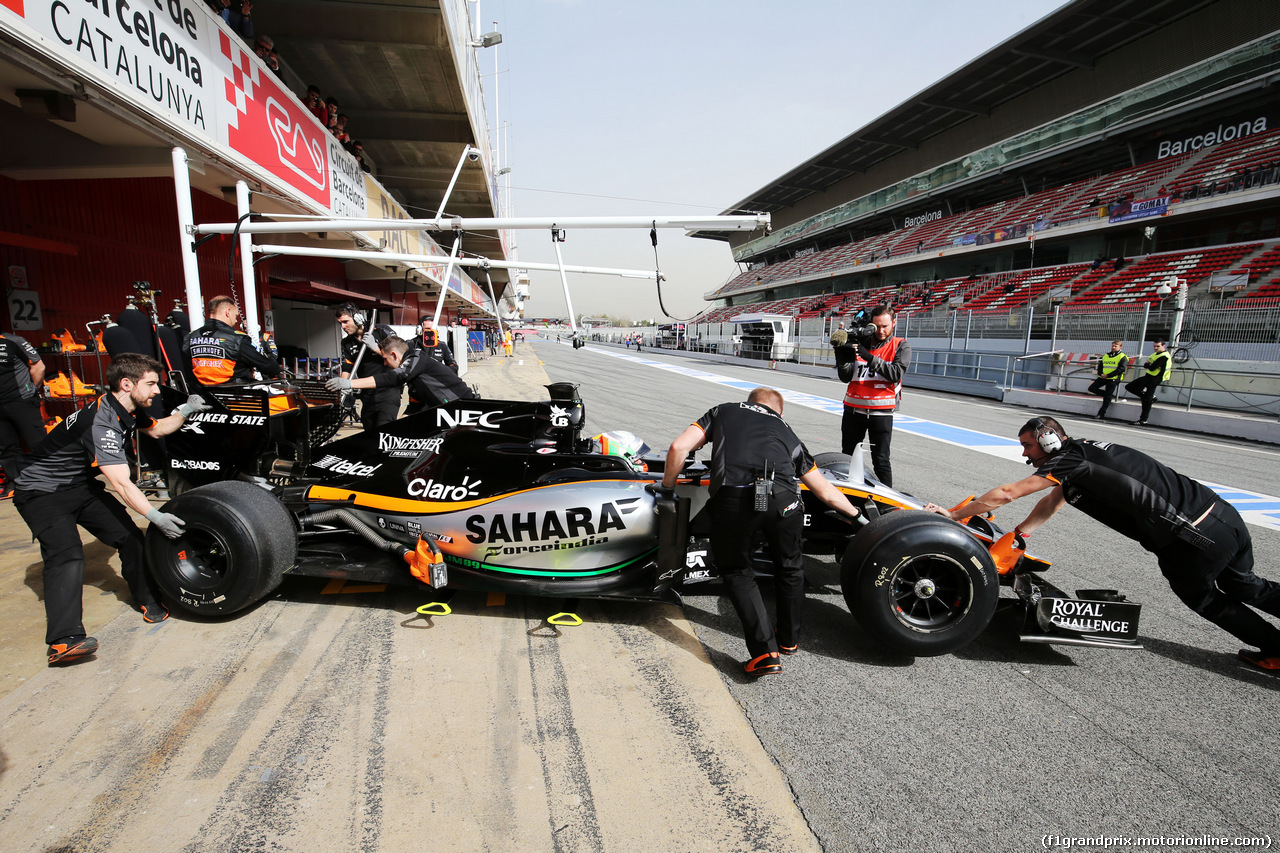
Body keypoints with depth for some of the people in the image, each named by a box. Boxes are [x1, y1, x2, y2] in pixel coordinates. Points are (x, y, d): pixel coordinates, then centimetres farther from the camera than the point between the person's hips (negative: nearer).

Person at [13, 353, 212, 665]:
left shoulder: (129, 410, -2)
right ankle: (64, 640, -34)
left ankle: (149, 602, 14)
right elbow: (121, 484, -34)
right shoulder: (101, 422, -30)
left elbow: (156, 429, 22)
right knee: (66, 555, -25)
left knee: (130, 536, 0)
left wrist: (187, 410, 5)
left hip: (82, 486, 9)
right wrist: (155, 516, -38)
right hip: (43, 492, -9)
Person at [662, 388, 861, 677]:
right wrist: (856, 513, 58)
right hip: (784, 500, 2)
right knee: (790, 567, 30)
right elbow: (825, 492, 40)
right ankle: (789, 639, 45)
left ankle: (765, 653, 13)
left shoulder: (723, 411, 29)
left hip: (733, 499, -2)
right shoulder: (787, 433, 33)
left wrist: (668, 487, 31)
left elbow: (678, 448, 14)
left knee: (737, 572, 21)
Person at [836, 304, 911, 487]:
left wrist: (870, 357, -25)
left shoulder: (901, 346, 1)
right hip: (854, 408, 3)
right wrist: (842, 359, -15)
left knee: (881, 460, -4)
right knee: (847, 457, 12)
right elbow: (846, 377, 4)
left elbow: (896, 373, -16)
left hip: (881, 411, -3)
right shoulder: (859, 343, 7)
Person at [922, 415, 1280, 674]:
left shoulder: (1069, 458, -13)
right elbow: (1050, 505, 25)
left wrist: (953, 515, -5)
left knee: (1198, 596, 19)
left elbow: (1004, 495, -14)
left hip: (1193, 539, -8)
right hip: (1223, 515, 9)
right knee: (1243, 587, 28)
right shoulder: (1080, 455, 14)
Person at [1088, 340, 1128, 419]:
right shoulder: (1106, 356, 14)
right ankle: (1109, 394, 14)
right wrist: (1100, 374, -6)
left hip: (1113, 379, -6)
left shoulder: (1122, 357, -4)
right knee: (1092, 389, -4)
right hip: (1103, 377, 6)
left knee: (1107, 397, -2)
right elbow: (1100, 366, 16)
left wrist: (1108, 375, -18)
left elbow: (1121, 369, -13)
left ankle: (1101, 413, 5)